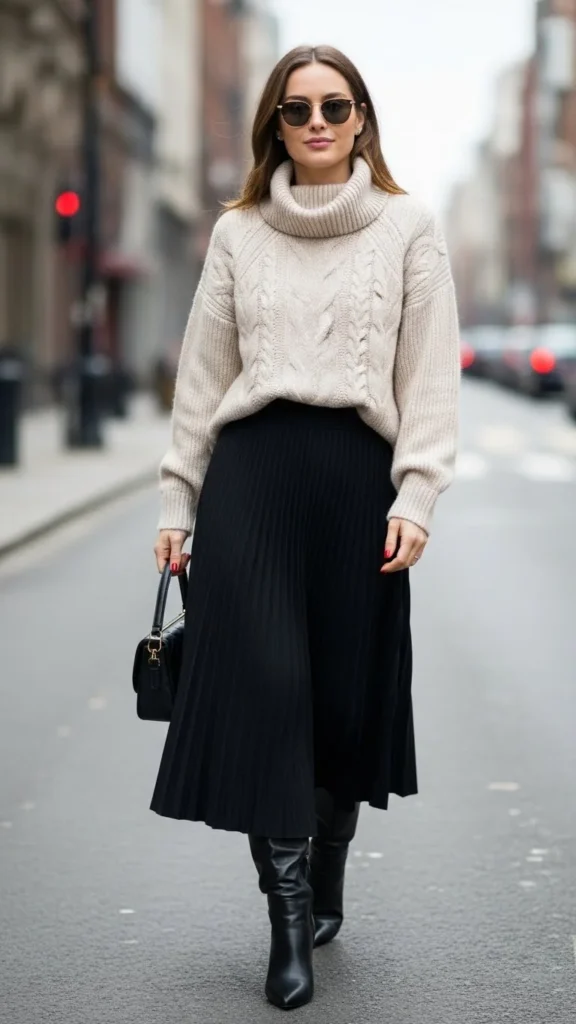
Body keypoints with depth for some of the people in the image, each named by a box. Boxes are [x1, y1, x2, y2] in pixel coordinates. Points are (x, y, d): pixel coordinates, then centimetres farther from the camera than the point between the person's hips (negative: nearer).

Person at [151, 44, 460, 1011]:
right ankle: (288, 917, 0)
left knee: (346, 690, 4)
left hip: (356, 471, -1)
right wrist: (177, 502, 8)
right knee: (260, 683, -7)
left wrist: (415, 496, -8)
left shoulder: (409, 226, 7)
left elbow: (429, 375, 2)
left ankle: (325, 884, 26)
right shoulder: (237, 232, 11)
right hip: (249, 470, 1)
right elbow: (202, 376, 12)